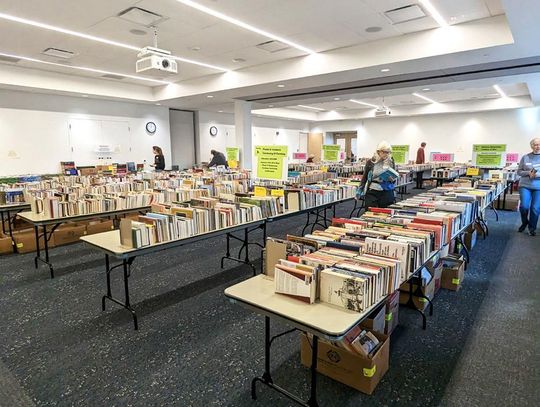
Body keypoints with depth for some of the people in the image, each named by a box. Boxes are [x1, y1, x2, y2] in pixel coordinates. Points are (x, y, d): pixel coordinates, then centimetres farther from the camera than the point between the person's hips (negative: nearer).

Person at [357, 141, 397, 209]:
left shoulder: (391, 162, 5)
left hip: (386, 193, 1)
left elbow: (395, 177, 14)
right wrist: (360, 190, 5)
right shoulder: (371, 162, 1)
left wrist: (393, 179, -9)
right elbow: (364, 177, 10)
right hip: (372, 192, -1)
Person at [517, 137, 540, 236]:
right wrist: (528, 173, -14)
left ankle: (532, 228, 19)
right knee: (524, 206, -8)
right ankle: (524, 222, 21)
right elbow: (519, 172, 5)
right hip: (525, 186, 0)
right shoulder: (525, 157, 2)